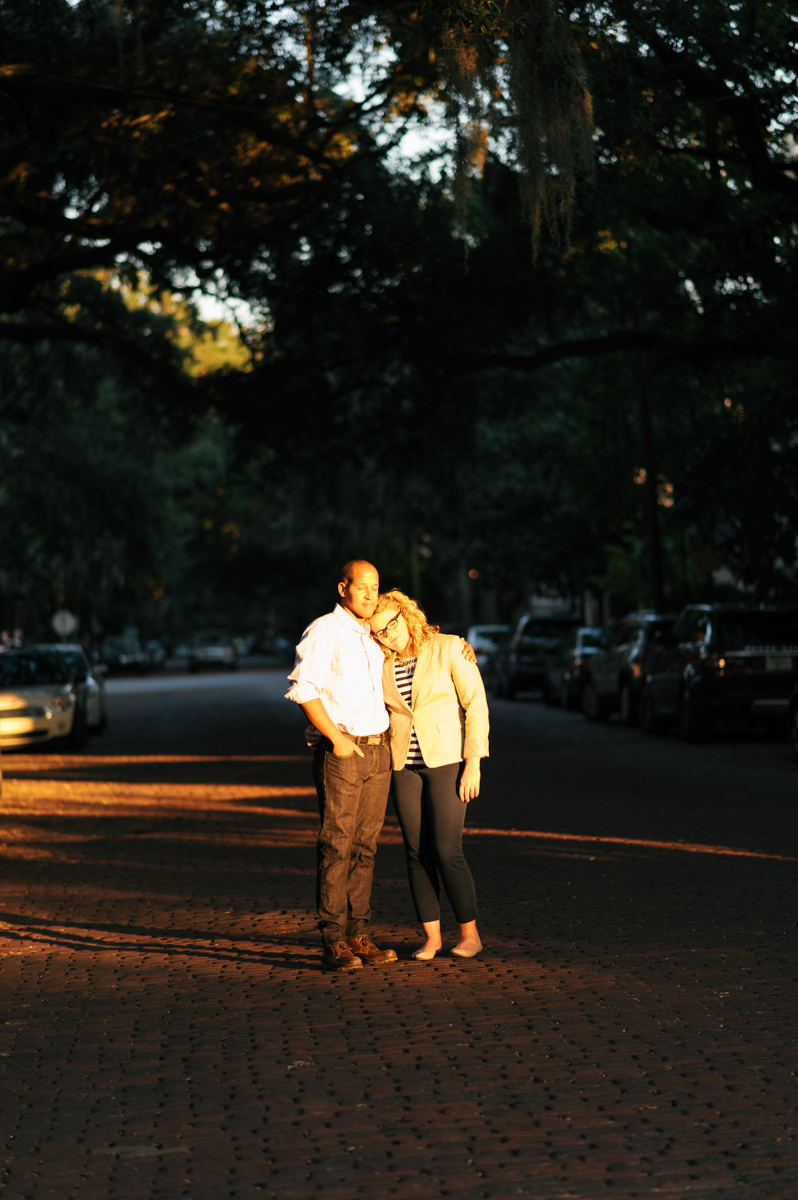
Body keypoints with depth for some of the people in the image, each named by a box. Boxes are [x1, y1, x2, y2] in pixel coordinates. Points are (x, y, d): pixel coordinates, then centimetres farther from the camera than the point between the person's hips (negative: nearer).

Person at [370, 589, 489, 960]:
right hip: (404, 765, 4)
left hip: (446, 761, -4)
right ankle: (431, 936, 12)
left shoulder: (449, 648, -7)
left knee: (447, 852, -9)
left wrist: (473, 763, -13)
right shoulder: (381, 665, 5)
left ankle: (469, 932, 5)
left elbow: (475, 704, -8)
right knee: (417, 853, 3)